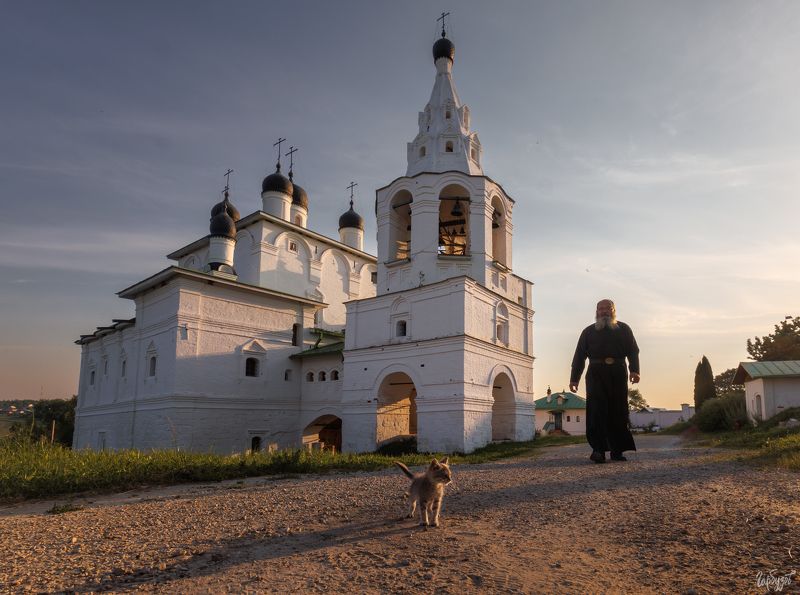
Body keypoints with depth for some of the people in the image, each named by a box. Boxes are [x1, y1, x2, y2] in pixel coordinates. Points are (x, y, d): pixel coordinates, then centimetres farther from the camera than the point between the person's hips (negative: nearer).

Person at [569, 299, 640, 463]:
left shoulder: (623, 329, 19)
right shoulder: (588, 331, 18)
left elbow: (633, 351, 8)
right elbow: (579, 356, 14)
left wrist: (634, 370, -10)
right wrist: (574, 379, 5)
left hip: (618, 373, 1)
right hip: (596, 373, -1)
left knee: (619, 411, 0)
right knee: (596, 410, -12)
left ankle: (617, 450, 7)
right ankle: (598, 449, -15)